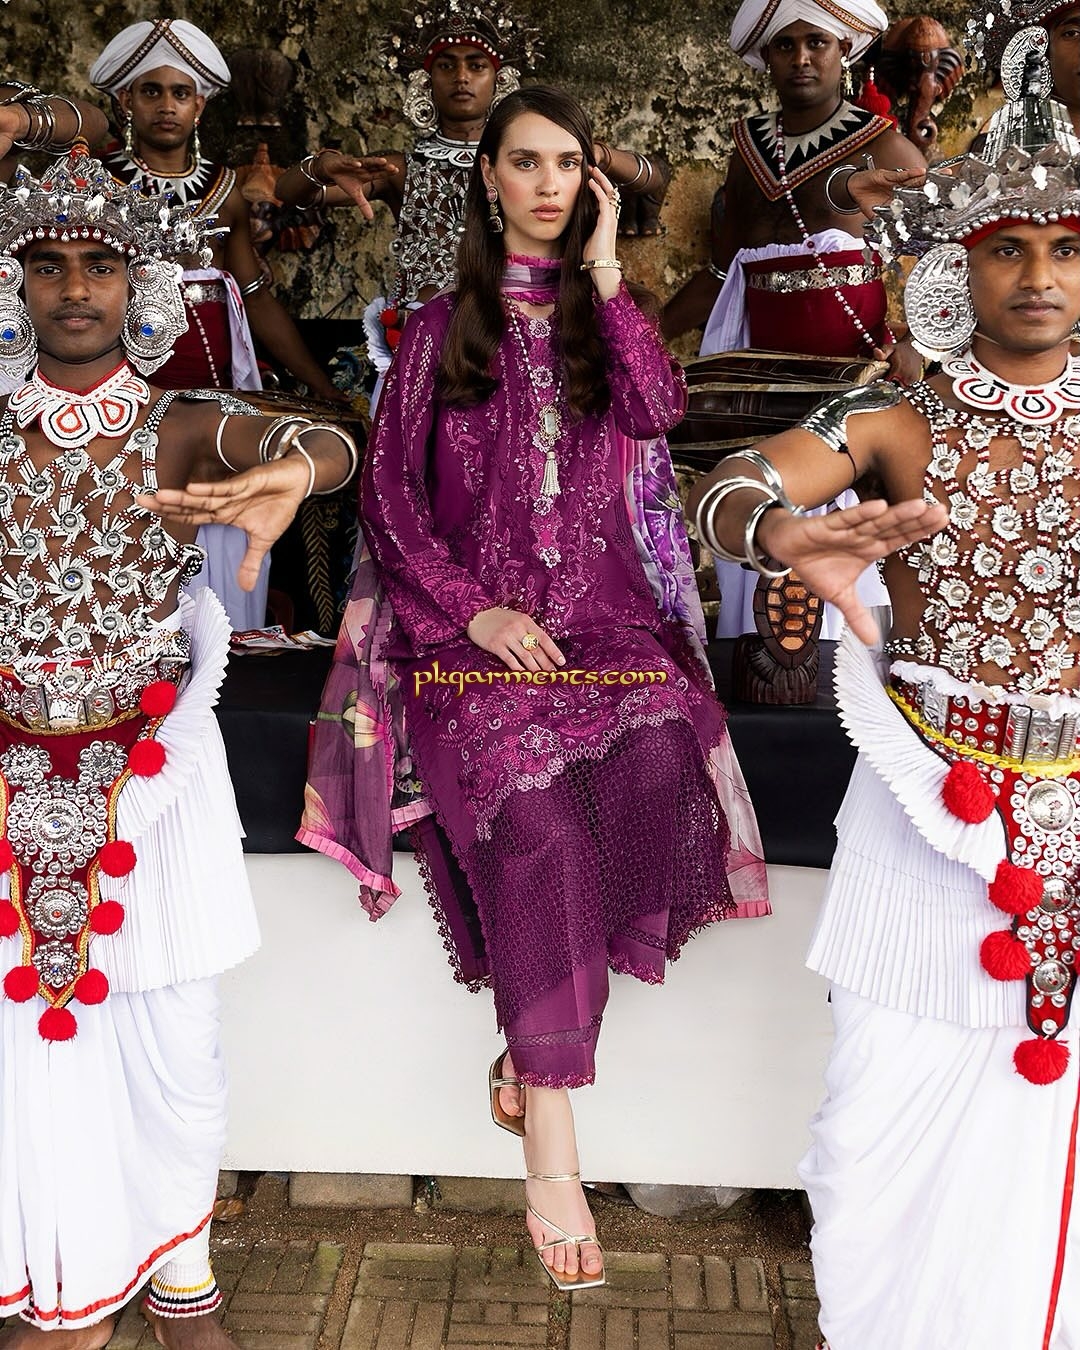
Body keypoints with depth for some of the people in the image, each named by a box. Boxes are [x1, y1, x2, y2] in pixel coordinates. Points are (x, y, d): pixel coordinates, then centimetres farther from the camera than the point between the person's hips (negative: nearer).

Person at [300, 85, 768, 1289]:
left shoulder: (604, 320, 20)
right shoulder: (441, 329, 15)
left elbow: (659, 409, -3)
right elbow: (387, 493, 7)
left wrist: (602, 267, 2)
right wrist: (472, 606, -7)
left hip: (604, 606, 2)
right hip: (471, 614, -2)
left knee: (661, 756, -32)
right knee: (533, 806, -30)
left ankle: (535, 1042, -18)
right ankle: (551, 1147, -29)